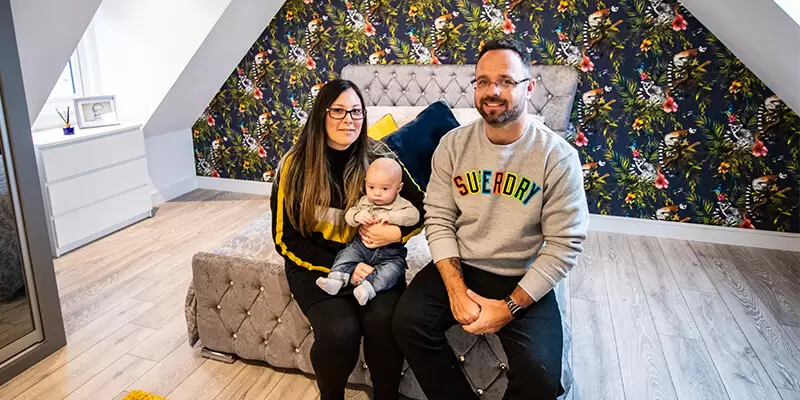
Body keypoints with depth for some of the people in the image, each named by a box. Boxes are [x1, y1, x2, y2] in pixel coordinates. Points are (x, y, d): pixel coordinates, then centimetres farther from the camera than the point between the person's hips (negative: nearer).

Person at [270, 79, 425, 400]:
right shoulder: (296, 165, -6)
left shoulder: (378, 158, -4)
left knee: (383, 319, -28)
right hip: (315, 264, -1)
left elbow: (424, 208, 4)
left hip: (372, 258, 1)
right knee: (340, 331, -26)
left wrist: (397, 232, -17)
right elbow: (286, 240, -5)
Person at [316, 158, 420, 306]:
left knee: (393, 268, -27)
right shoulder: (364, 201, 8)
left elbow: (413, 215, -20)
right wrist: (357, 216, -20)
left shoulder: (401, 204, -3)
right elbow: (348, 215, 5)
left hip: (390, 251, -3)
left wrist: (390, 216, -31)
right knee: (347, 254, -15)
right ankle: (336, 280, -22)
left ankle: (368, 288, -40)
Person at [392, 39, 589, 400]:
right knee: (407, 321, -17)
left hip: (523, 280, -2)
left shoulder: (558, 157, -12)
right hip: (459, 267, 3)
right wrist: (456, 289, -15)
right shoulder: (453, 144, -3)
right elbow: (439, 219, -3)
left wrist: (510, 306, -16)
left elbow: (564, 245, -12)